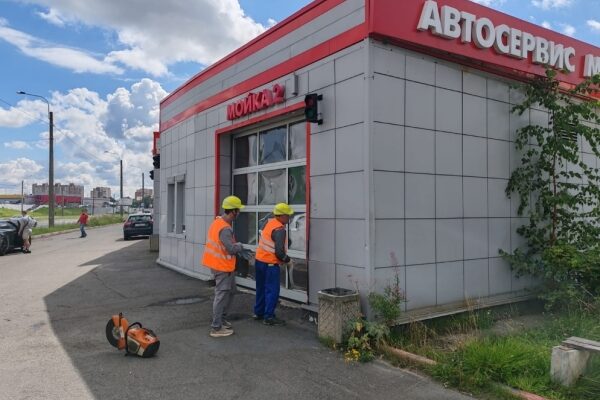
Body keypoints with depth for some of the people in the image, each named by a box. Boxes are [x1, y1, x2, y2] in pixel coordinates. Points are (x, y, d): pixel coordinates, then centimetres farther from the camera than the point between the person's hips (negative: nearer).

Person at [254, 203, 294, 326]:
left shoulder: (269, 222, 4)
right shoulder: (280, 230, -20)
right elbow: (279, 252, -25)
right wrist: (287, 259, -6)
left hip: (259, 260, 9)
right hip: (270, 264, -9)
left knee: (261, 288, 19)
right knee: (272, 291, 2)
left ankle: (258, 312, 30)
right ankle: (269, 317, 7)